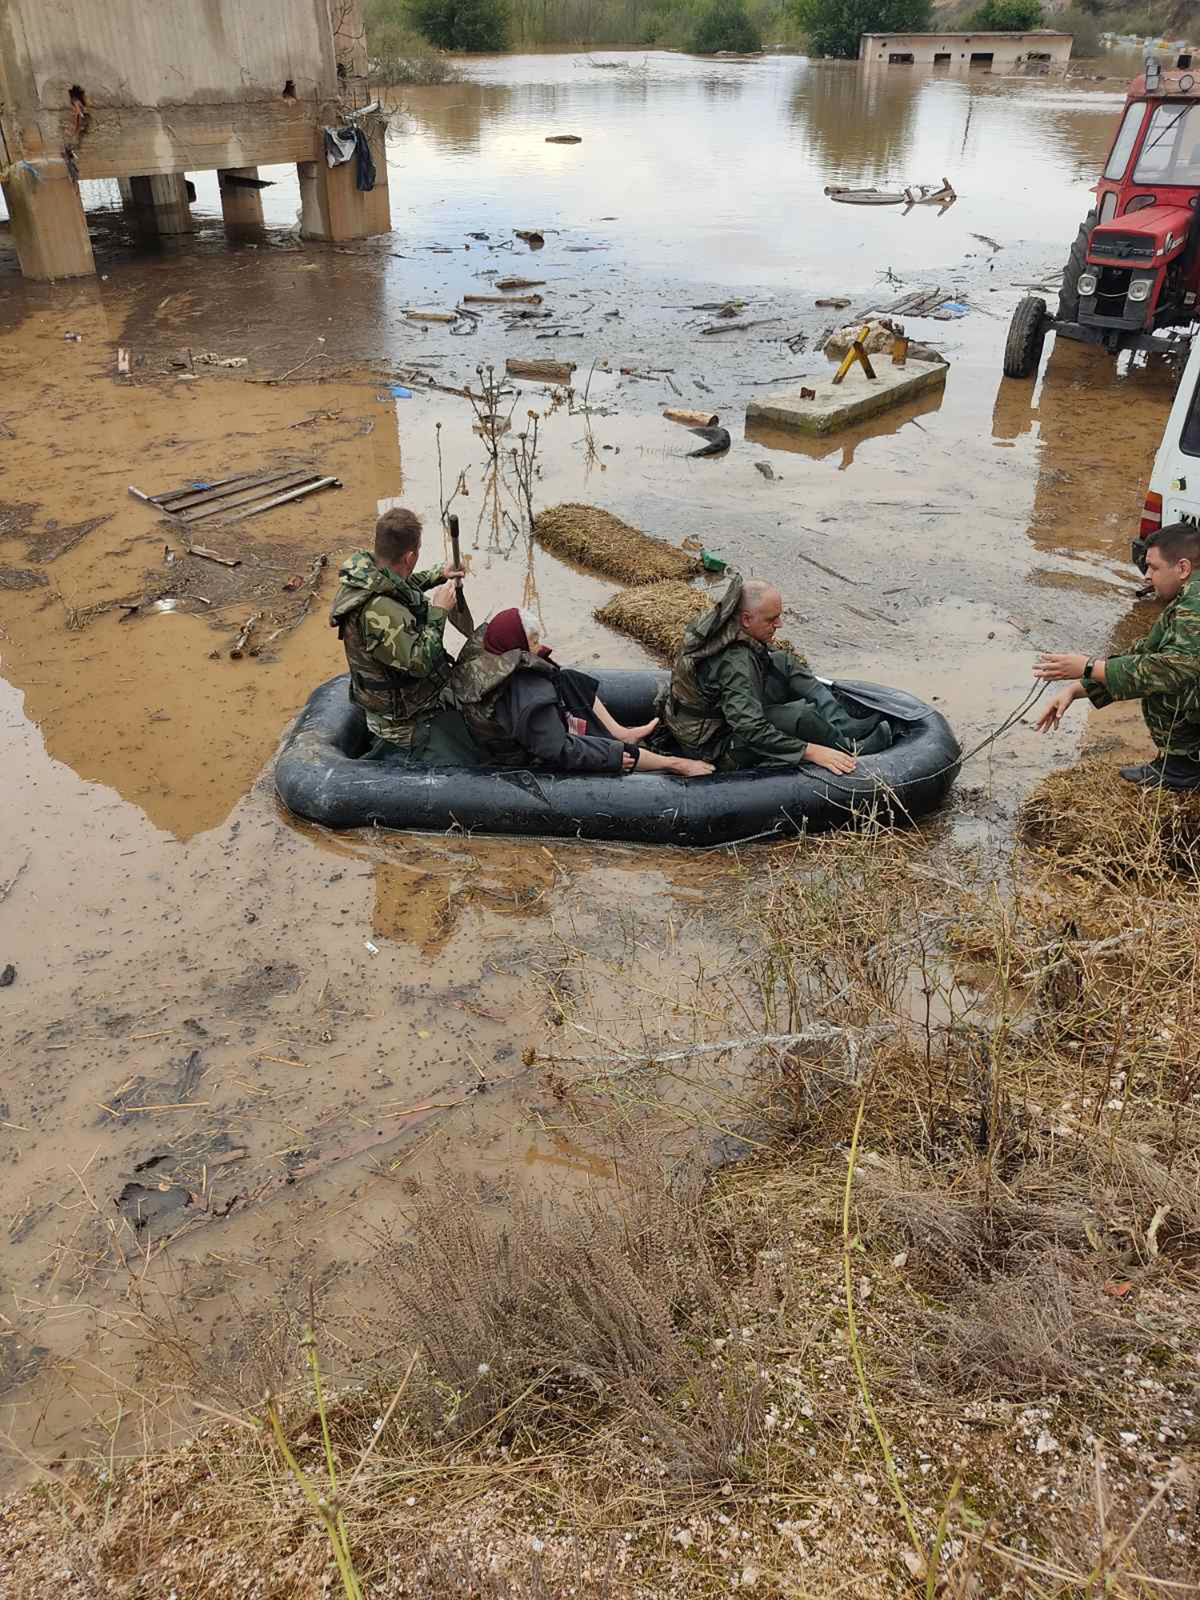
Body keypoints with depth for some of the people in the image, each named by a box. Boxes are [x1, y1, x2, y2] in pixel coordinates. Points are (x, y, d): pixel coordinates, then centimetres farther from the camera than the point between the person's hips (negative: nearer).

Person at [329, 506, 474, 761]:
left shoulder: (365, 569, -3)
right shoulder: (377, 611, -33)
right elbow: (420, 662, -31)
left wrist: (438, 576, 21)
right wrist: (439, 610, -22)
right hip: (412, 719, -10)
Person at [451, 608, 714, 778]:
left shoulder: (480, 660, -14)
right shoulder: (529, 697, -39)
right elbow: (559, 751, -35)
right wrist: (615, 755, -25)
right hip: (531, 762, -10)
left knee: (569, 680, 8)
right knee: (624, 753, -10)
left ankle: (620, 732, 13)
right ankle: (674, 764, 13)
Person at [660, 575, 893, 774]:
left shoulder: (719, 624, -6)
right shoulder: (734, 664, -34)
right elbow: (752, 730, -38)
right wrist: (811, 752, -37)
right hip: (714, 747, -10)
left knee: (784, 663, 8)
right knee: (801, 715, -27)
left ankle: (845, 726, 3)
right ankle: (848, 750, 2)